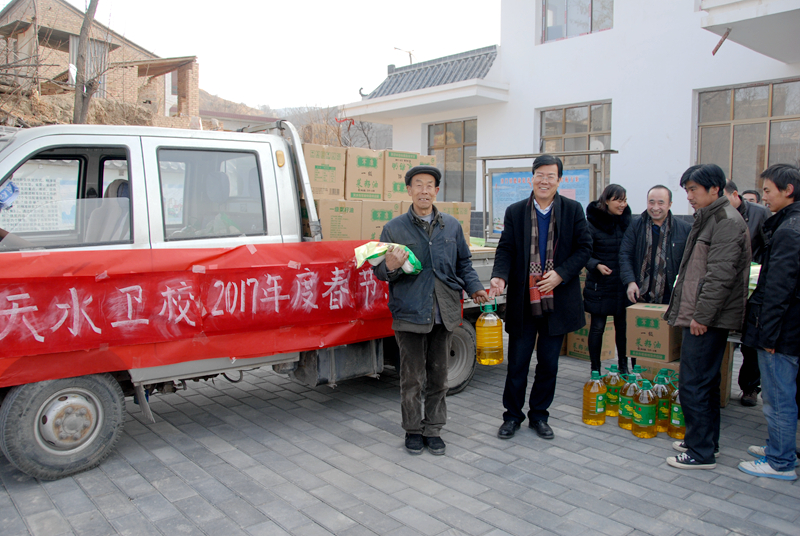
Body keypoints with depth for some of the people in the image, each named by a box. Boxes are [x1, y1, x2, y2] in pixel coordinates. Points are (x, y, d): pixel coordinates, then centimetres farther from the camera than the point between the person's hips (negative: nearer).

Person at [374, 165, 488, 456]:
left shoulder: (452, 225, 9)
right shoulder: (394, 228, 0)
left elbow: (464, 263, 17)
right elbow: (379, 271, 1)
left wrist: (474, 288, 1)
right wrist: (390, 267, -22)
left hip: (444, 313, 3)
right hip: (410, 313, -3)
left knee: (438, 376, 12)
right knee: (412, 377, 6)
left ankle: (433, 429, 26)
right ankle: (413, 430, 23)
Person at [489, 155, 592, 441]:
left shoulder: (573, 210, 3)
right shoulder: (515, 211, 3)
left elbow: (584, 248, 2)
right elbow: (505, 249, 0)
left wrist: (561, 274, -12)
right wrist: (499, 276, -19)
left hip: (557, 301, 1)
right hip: (523, 302, 0)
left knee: (549, 363, 11)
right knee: (517, 363, 6)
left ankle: (539, 415, 29)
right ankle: (512, 415, 23)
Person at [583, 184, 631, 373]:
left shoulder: (626, 220, 5)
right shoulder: (593, 223, -9)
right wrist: (597, 265, -25)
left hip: (623, 284, 4)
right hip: (600, 284, -4)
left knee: (623, 325, 11)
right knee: (597, 326, 4)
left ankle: (623, 366, 27)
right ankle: (595, 370, 15)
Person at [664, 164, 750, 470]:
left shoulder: (727, 221, -14)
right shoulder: (709, 219, 17)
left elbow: (721, 276, -22)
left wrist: (701, 316, -20)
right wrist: (687, 312, 18)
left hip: (709, 320, -10)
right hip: (703, 317, 10)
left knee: (694, 384, -6)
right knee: (706, 382, 17)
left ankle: (701, 453, 4)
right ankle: (706, 441, 29)